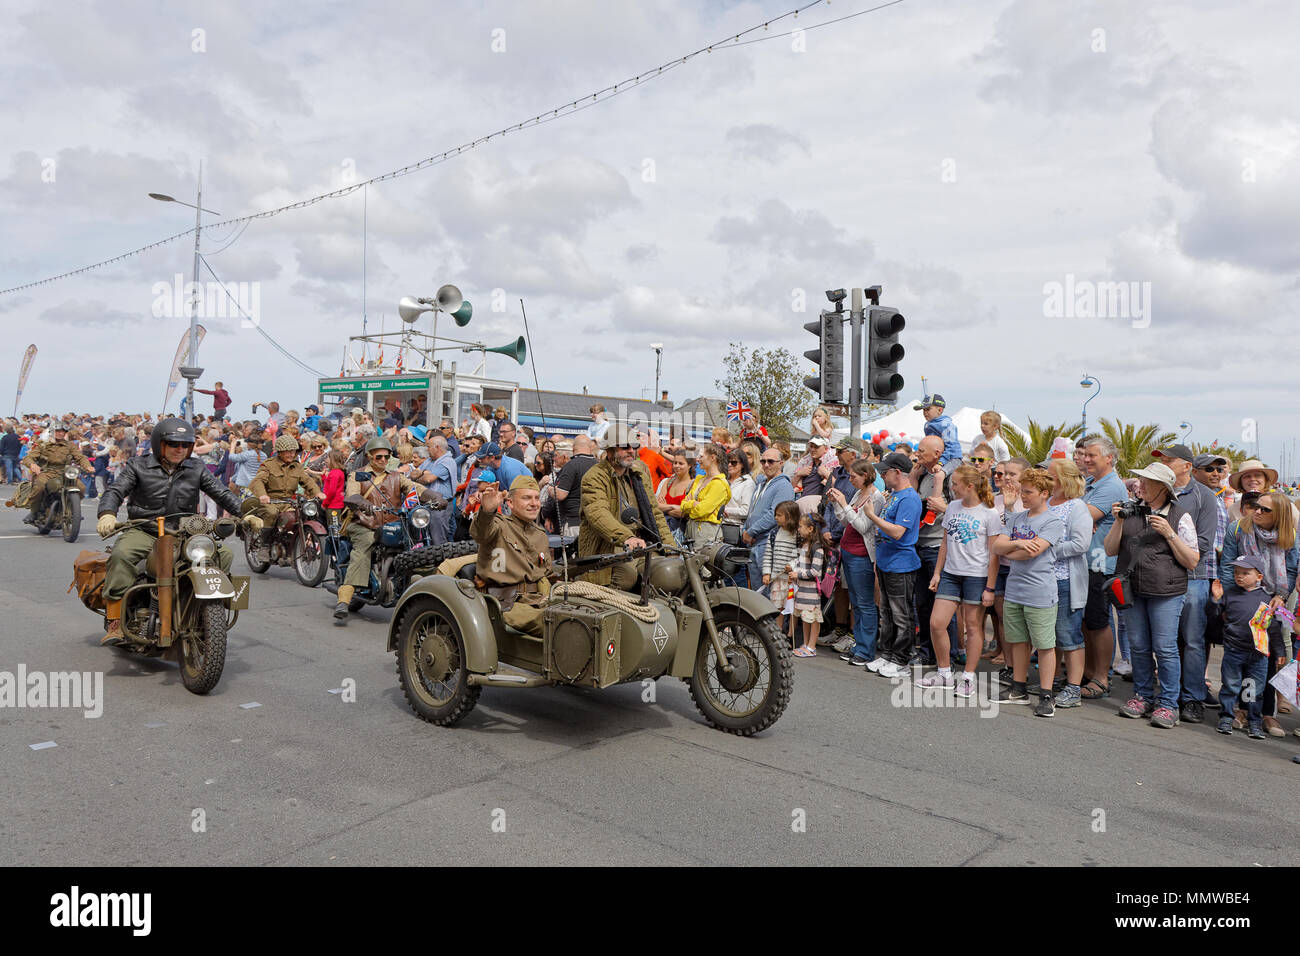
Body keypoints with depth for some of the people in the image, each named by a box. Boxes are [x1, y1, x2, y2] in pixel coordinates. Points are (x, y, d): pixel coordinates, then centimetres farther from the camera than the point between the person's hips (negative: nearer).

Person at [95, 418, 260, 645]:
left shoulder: (196, 470, 10)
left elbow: (221, 493, 7)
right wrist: (107, 514, -28)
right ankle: (115, 622, -27)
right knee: (121, 555, -33)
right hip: (144, 531, -2)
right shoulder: (138, 466, 4)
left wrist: (246, 514, -9)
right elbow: (115, 491, -5)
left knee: (224, 555, -16)